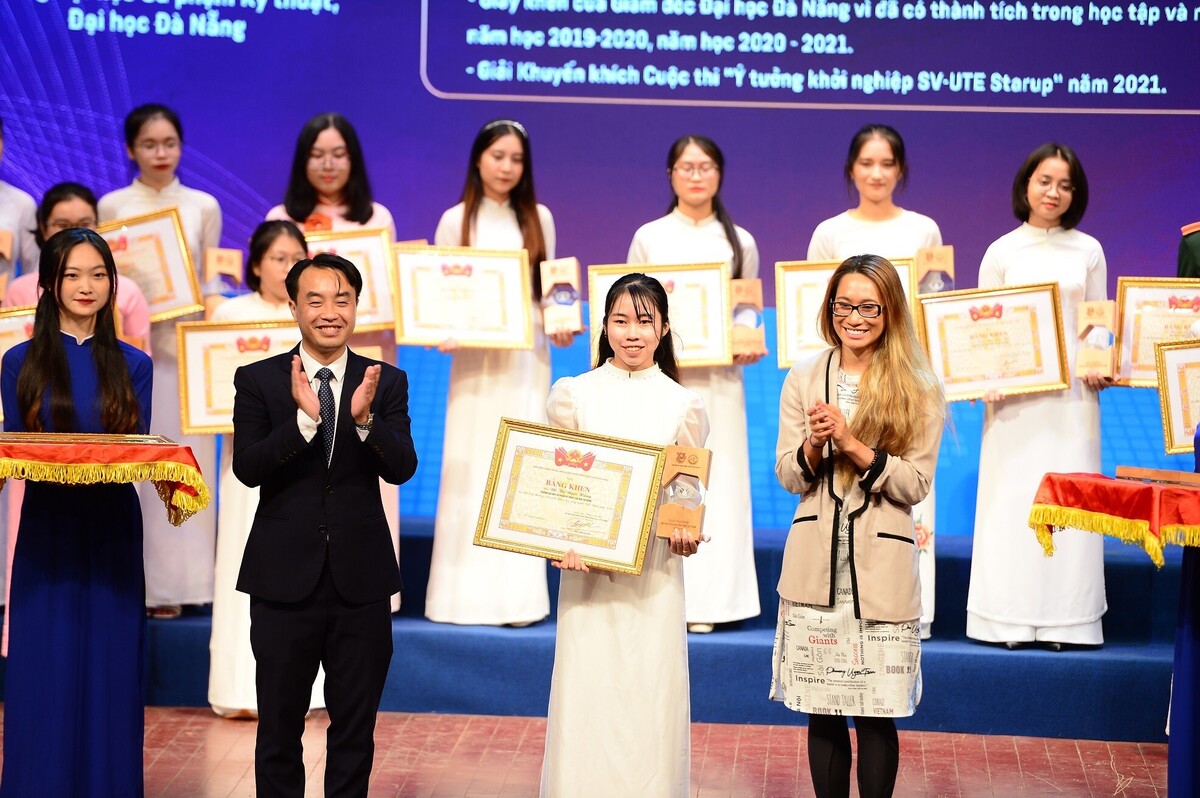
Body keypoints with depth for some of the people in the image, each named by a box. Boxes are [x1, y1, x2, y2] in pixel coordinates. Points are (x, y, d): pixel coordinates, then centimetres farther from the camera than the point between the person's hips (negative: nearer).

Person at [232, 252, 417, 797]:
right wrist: (304, 418, -27)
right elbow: (247, 468, -12)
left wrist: (365, 419, -27)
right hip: (285, 578, -1)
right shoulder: (257, 380, -2)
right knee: (279, 726, 10)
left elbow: (401, 468, -8)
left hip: (361, 579, 1)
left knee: (355, 727, 12)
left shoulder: (386, 382, 2)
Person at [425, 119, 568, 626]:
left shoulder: (538, 219, 9)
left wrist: (560, 327, -7)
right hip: (475, 358, -1)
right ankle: (467, 593, 5)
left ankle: (517, 595, 1)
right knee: (471, 468, -1)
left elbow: (548, 288, 12)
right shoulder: (456, 221, 3)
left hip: (527, 357, 1)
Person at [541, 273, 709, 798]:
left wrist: (687, 532, -12)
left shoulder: (683, 405, 7)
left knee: (651, 702, 2)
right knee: (586, 700, -2)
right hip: (586, 571, 0)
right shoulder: (572, 395, 4)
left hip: (655, 574, 1)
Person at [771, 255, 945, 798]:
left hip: (881, 571, -2)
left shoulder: (917, 390, 0)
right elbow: (787, 476, 5)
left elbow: (916, 484, -5)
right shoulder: (803, 379, 5)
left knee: (876, 714, 2)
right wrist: (814, 444, -16)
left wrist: (852, 444, -17)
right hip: (815, 567, 2)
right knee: (821, 712, 7)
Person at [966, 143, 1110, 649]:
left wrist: (1101, 368, -9)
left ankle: (1064, 619, 6)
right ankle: (1011, 619, 4)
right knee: (1011, 500, -2)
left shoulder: (1088, 251, 9)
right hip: (1015, 395, -1)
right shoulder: (1001, 251, 6)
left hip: (1073, 393, 1)